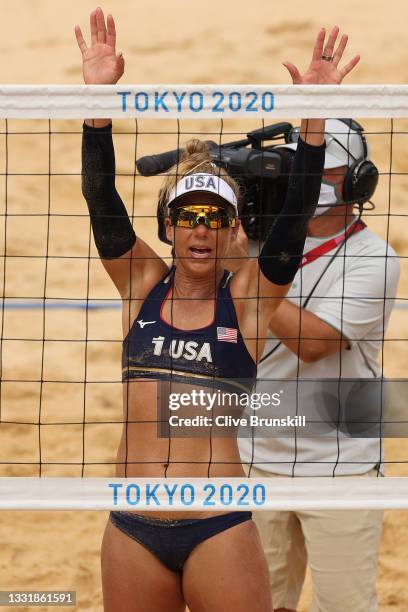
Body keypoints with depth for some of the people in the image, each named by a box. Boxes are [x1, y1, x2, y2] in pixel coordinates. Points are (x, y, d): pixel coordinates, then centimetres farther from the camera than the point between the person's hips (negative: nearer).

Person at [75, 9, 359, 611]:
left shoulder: (247, 297, 3)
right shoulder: (142, 285, 7)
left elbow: (295, 216, -8)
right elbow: (102, 200, -2)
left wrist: (315, 120, -20)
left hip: (219, 531, -2)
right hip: (133, 531, 2)